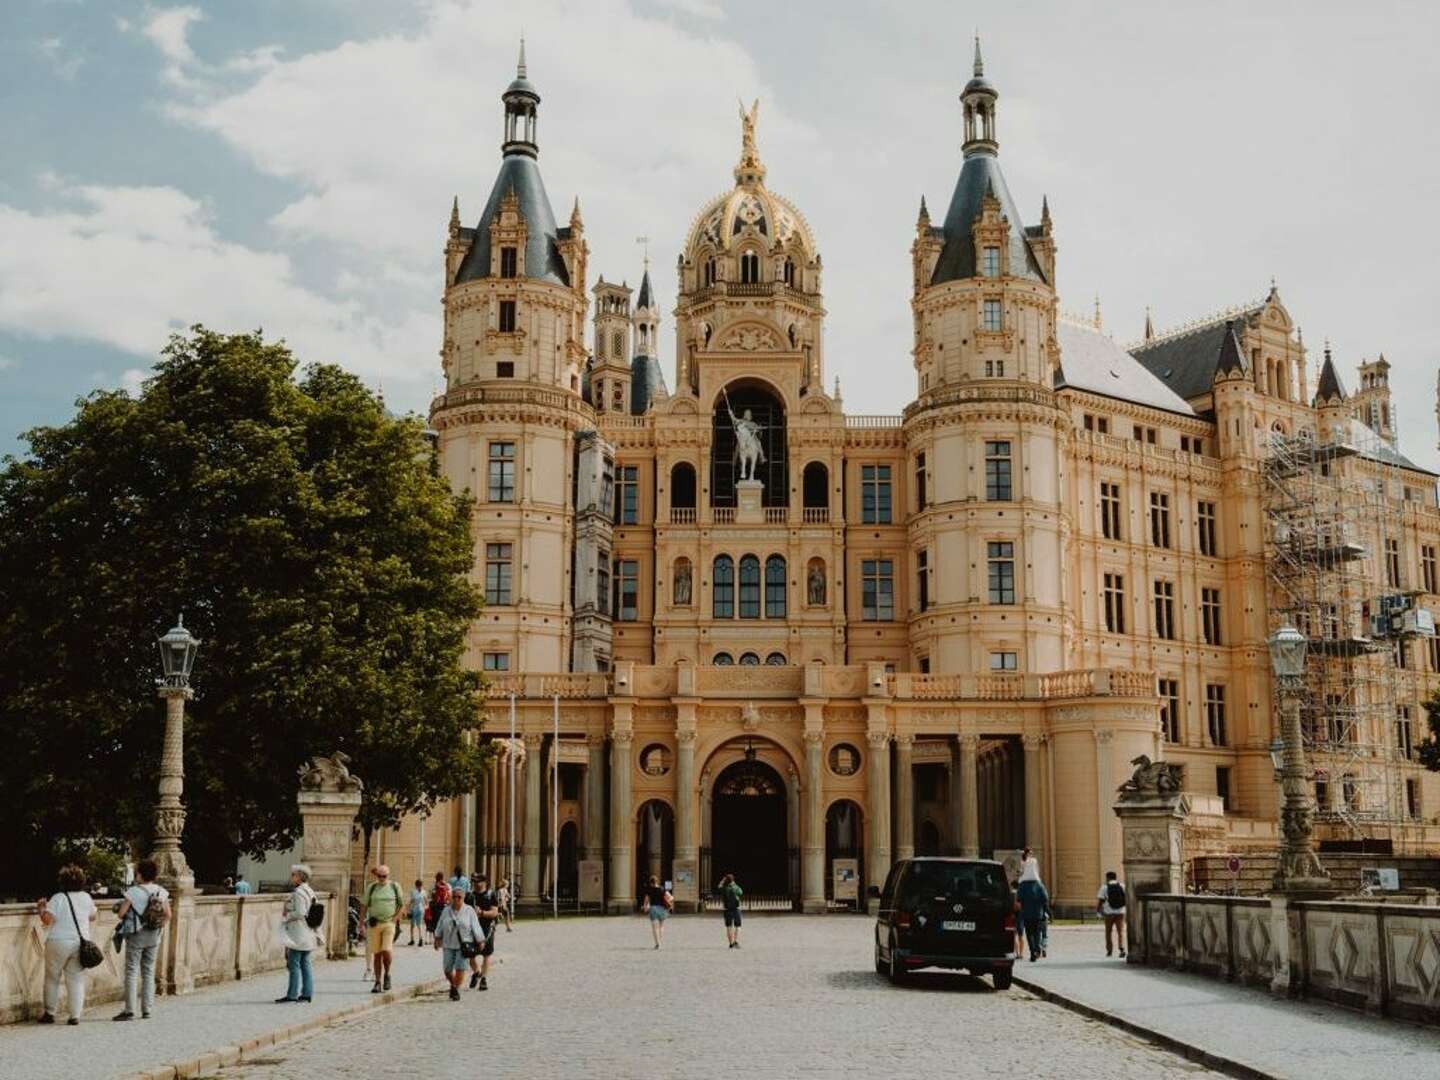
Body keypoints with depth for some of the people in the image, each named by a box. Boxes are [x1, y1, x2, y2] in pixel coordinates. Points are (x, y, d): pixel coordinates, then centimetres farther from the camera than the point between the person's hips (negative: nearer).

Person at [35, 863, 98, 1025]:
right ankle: (75, 1015, 2)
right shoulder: (86, 897, 6)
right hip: (81, 942, 3)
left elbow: (47, 920, -14)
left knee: (52, 978, 12)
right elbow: (92, 917, 17)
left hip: (59, 943, -3)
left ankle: (50, 1013, 16)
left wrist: (41, 908, 3)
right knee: (76, 980, 6)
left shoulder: (58, 898, -9)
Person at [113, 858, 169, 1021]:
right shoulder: (162, 892, -1)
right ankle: (147, 1010, 11)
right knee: (149, 972, 11)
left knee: (132, 972, 1)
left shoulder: (133, 892, -14)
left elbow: (121, 913, -16)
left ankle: (129, 1010, -1)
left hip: (136, 935, -4)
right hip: (154, 936, 4)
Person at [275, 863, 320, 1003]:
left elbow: (300, 913, -22)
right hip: (308, 934, 9)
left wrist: (286, 917, -10)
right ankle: (307, 993, 11)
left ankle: (292, 994, -1)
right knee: (305, 963, 10)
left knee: (294, 964, -4)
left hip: (298, 934, -9)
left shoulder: (298, 892, -16)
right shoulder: (310, 892, 13)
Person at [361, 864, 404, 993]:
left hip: (389, 924, -1)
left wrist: (395, 919, -2)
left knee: (386, 951, -14)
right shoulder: (371, 887, 6)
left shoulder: (395, 887, 4)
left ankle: (387, 974, 12)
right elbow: (365, 906, 9)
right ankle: (378, 982, 9)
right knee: (377, 954, 2)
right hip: (374, 924, 1)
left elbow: (402, 905, 9)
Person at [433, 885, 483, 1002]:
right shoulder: (446, 911, 7)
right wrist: (437, 939, 19)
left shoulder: (469, 911, -1)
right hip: (449, 944, 3)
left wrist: (479, 942, -1)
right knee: (447, 968, 4)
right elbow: (440, 926, 17)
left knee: (460, 967, -9)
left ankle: (457, 990, 4)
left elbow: (476, 928, 0)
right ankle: (452, 985, 31)